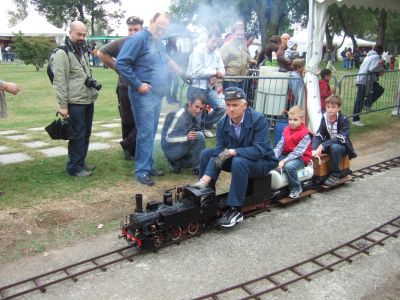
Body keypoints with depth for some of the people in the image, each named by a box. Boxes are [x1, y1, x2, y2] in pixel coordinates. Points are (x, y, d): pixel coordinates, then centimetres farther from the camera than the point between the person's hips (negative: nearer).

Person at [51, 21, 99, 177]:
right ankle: (74, 167, 6)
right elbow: (59, 82, -15)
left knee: (86, 133, 14)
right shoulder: (62, 53, -10)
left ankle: (81, 162, 26)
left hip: (88, 101, 8)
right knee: (78, 135, -4)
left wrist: (92, 81, 12)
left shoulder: (82, 51, 17)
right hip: (75, 102, -8)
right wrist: (63, 105, -18)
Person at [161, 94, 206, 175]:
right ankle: (197, 168, -14)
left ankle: (176, 163, 12)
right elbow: (168, 138, -21)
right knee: (199, 136, -24)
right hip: (170, 149, -9)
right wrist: (186, 137, -34)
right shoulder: (179, 115, -20)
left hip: (181, 148, 9)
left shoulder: (193, 117, 5)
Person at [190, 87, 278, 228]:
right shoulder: (222, 123, -7)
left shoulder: (258, 119, -23)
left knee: (239, 162, -37)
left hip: (261, 161, -6)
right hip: (234, 158, 6)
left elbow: (259, 150, -31)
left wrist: (232, 152, -36)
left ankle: (235, 210, -27)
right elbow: (219, 149, -11)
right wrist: (220, 157, -34)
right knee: (206, 153, -8)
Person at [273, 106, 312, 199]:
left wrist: (284, 161, -28)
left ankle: (296, 188, -12)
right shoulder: (286, 130, 9)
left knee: (288, 166, -35)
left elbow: (297, 152, -22)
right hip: (286, 154, 7)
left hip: (300, 158, -7)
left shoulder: (305, 134, -14)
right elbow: (280, 145, 2)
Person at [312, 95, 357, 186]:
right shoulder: (324, 118, -5)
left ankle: (334, 176, -23)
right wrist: (314, 149, -33)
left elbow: (340, 139, -27)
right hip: (328, 144, 5)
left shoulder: (344, 120, -18)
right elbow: (318, 135, -15)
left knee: (335, 147, -37)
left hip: (342, 145, -5)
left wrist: (323, 146, -37)